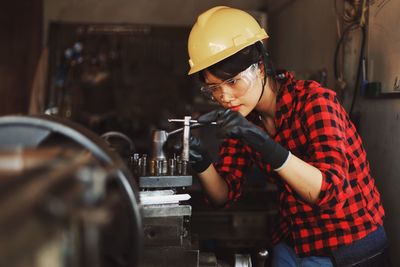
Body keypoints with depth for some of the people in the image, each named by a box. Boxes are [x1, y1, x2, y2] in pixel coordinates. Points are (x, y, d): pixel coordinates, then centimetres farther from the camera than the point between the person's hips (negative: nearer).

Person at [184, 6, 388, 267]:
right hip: (292, 243, 6)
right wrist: (202, 163, -21)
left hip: (350, 245, -5)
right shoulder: (244, 117, -3)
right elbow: (225, 194, -1)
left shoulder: (314, 101, -21)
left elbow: (330, 191, -30)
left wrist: (262, 142, -40)